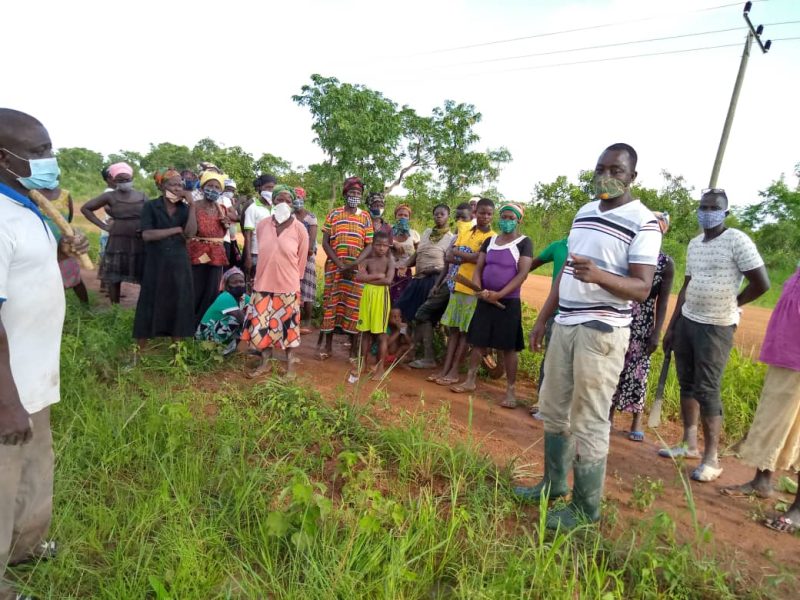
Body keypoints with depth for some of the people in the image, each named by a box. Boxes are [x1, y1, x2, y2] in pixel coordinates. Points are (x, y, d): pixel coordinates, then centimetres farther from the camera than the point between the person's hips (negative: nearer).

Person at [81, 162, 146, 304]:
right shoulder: (110, 196, 1)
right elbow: (85, 208, 5)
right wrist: (103, 225, -1)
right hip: (118, 242, -1)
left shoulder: (142, 196, 7)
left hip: (140, 242, 1)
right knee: (113, 277, 4)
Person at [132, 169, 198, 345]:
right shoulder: (151, 206, -2)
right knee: (151, 303, 2)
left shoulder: (185, 208, 6)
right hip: (156, 263, -2)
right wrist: (177, 230, -12)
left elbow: (191, 233, -11)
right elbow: (147, 235, -14)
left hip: (179, 262, 3)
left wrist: (192, 205, -14)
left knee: (178, 303, 6)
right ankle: (141, 349, 13)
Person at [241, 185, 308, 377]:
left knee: (287, 325, 7)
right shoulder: (262, 225, 1)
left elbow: (302, 259, 1)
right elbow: (262, 254, 12)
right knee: (262, 325, 9)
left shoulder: (299, 229, -8)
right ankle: (265, 361, 27)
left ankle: (290, 363, 24)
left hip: (288, 286, -3)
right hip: (263, 284, 3)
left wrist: (291, 278, 8)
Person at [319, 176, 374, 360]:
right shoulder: (334, 214, 6)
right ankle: (328, 346, 12)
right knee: (331, 303, 3)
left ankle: (353, 347, 10)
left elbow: (369, 246, 3)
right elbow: (325, 243, 0)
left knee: (354, 306, 1)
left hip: (357, 269, 0)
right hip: (334, 267, 0)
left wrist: (354, 265, -11)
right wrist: (340, 264, -11)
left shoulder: (365, 217, 7)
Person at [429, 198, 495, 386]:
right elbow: (450, 256, 5)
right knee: (453, 328, 7)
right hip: (458, 285, 5)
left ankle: (454, 372, 7)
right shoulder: (465, 233, 14)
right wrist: (471, 257, -11)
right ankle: (445, 369, 11)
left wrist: (460, 254, -7)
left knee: (465, 331, 1)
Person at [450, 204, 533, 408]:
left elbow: (522, 274, -13)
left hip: (509, 301, -5)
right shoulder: (490, 241, 11)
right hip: (485, 300, 5)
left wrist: (499, 294, -19)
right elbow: (478, 269, 9)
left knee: (508, 347, 0)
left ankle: (510, 390, 10)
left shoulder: (524, 242, -4)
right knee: (478, 341, 9)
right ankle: (470, 381, 22)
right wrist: (479, 290, -10)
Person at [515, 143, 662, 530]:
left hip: (602, 332, -7)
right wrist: (542, 319, 17)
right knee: (553, 409, 14)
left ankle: (586, 507, 16)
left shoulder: (644, 223, -9)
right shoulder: (584, 212, 14)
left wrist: (599, 275, -35)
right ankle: (554, 484, 31)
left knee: (589, 421, -1)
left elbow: (642, 288, -15)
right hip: (565, 325, 8)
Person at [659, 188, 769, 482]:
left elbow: (761, 283, -12)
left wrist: (731, 306, 1)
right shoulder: (694, 244, 11)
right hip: (686, 322, 7)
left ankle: (711, 458, 7)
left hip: (717, 327, -7)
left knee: (707, 391, -5)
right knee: (687, 384, 11)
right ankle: (690, 444, 25)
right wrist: (671, 326, 13)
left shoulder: (737, 240, -11)